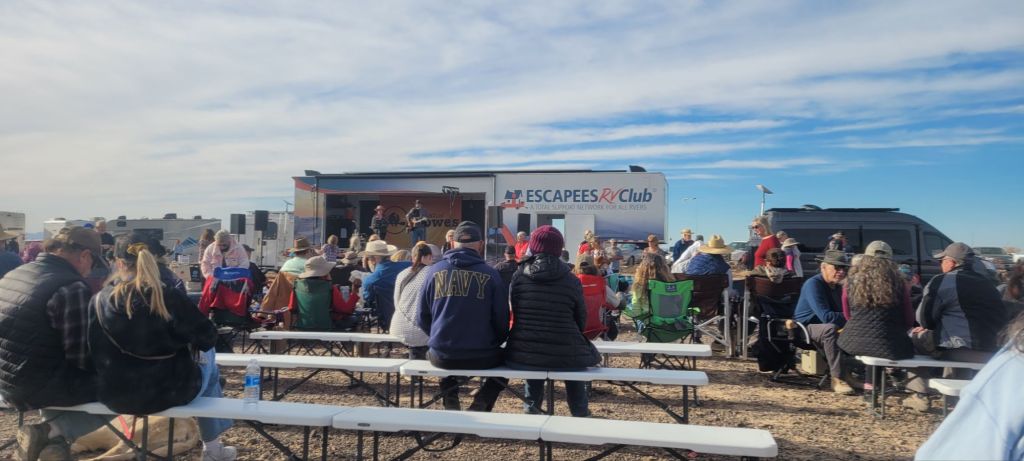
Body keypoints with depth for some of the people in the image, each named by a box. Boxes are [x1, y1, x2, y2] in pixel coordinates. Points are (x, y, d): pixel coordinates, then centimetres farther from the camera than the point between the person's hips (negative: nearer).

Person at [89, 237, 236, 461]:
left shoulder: (98, 302, -10)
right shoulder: (170, 298, -18)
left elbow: (93, 353, 0)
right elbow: (208, 337, -8)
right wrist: (186, 344, 14)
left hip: (114, 395, 4)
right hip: (168, 392, -4)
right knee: (208, 365, 29)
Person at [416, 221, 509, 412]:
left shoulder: (434, 271, 0)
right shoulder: (491, 274, -5)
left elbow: (422, 318, 6)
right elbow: (502, 321, -3)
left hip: (442, 355, 2)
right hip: (482, 356, -2)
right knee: (506, 358, 30)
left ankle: (450, 402, 15)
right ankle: (480, 405, 9)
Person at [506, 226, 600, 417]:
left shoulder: (518, 276, -2)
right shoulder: (571, 280, -4)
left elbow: (515, 315, 5)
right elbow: (581, 320, 3)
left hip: (524, 355, 1)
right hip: (565, 355, -1)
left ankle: (531, 407, 29)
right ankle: (580, 414, 35)